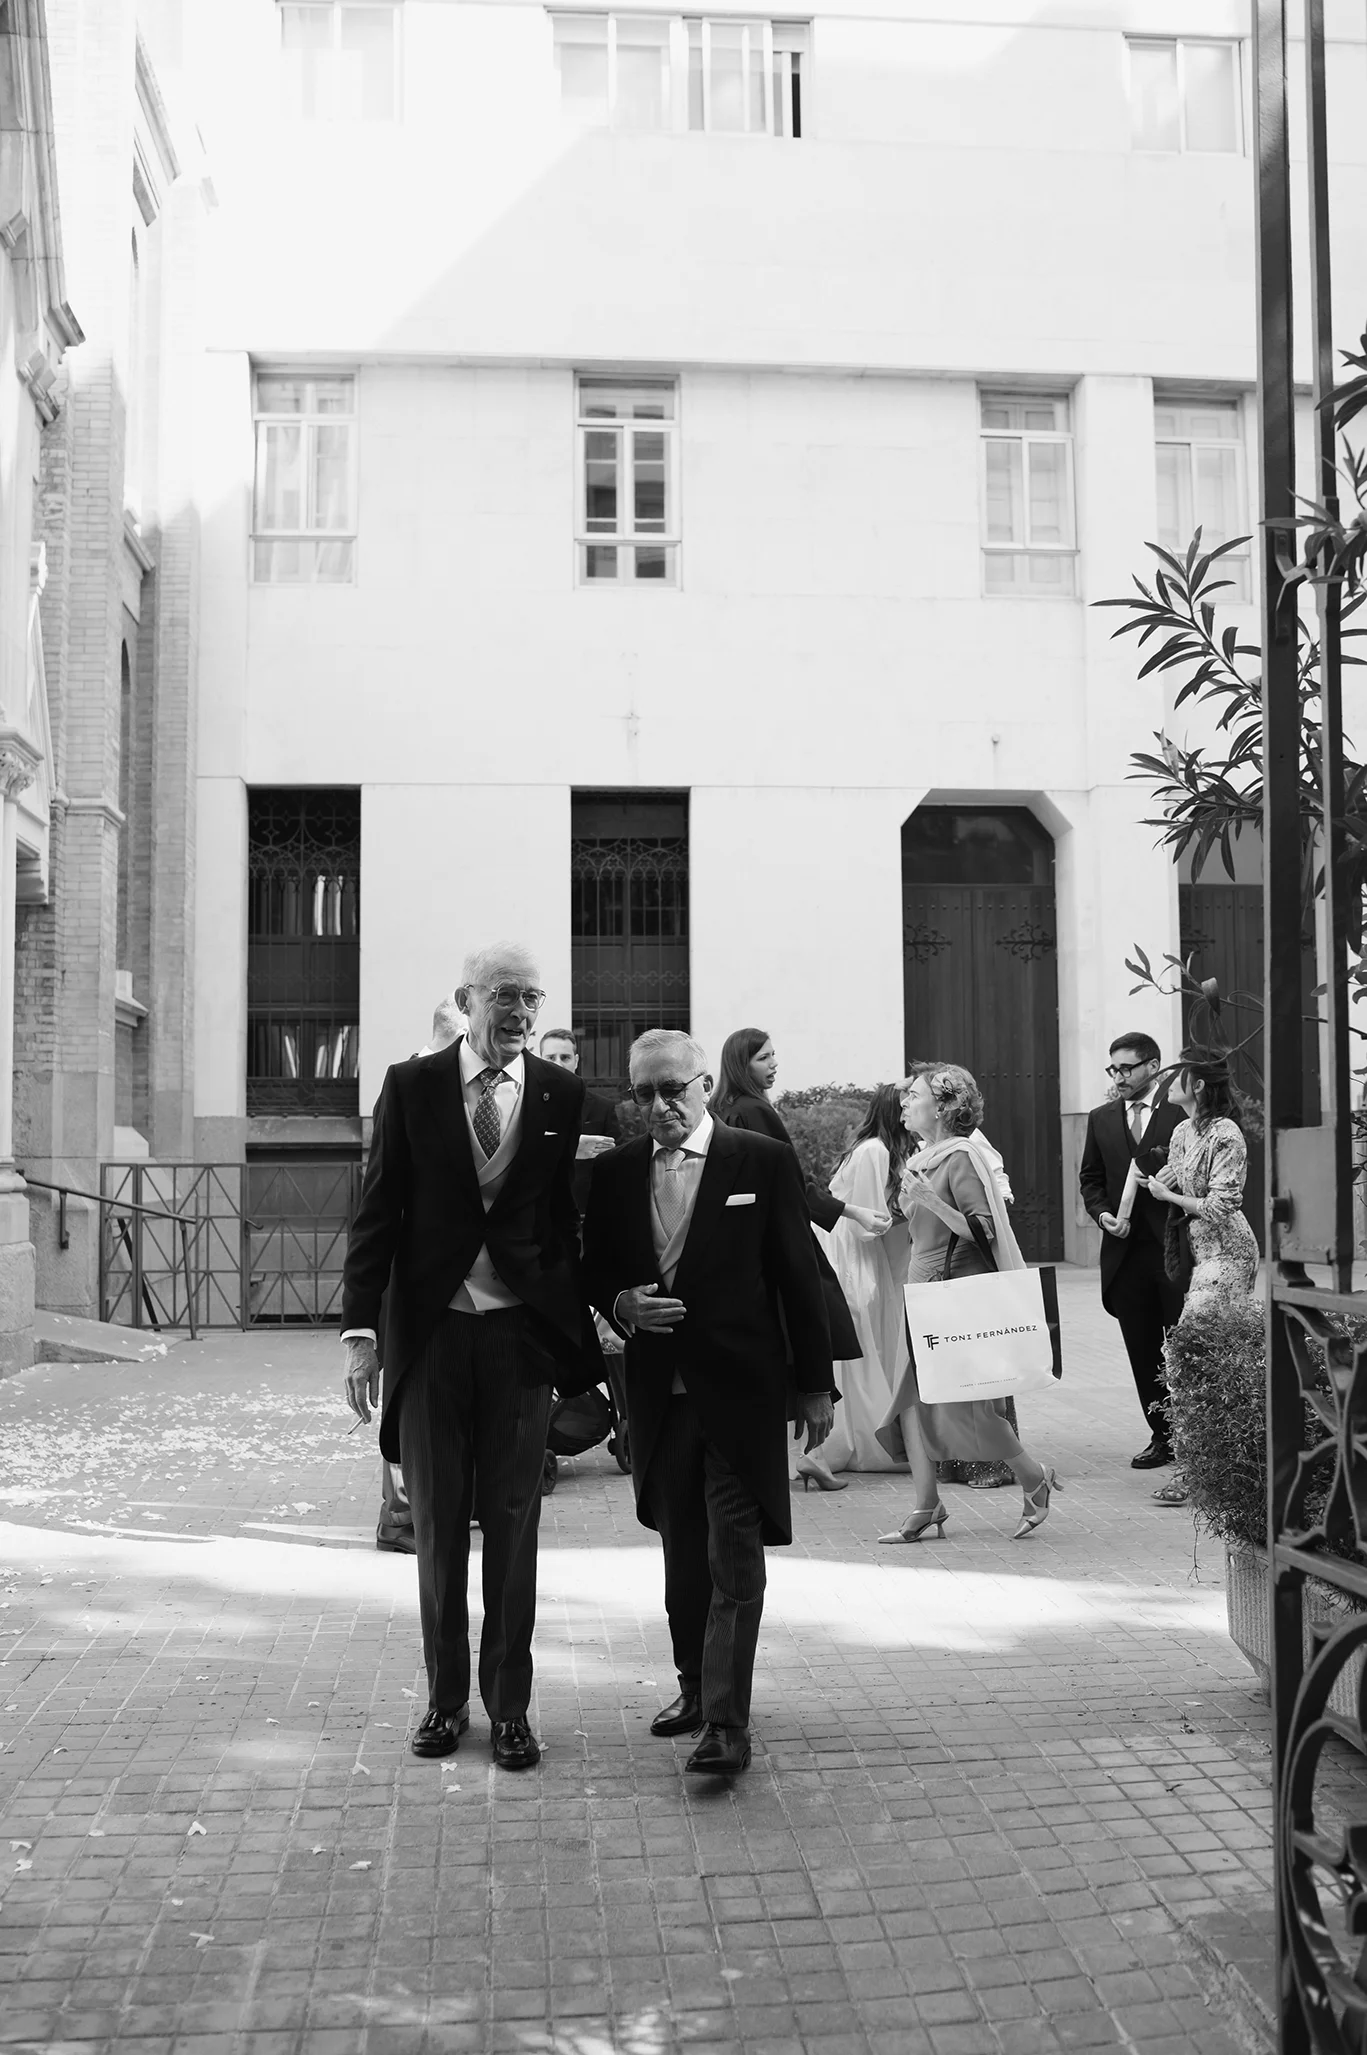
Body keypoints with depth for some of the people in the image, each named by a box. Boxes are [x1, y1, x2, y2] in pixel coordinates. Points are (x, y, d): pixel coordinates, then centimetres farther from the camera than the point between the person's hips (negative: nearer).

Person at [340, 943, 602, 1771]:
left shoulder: (562, 1095, 0)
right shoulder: (411, 1085, -1)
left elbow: (568, 1216, 1)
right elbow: (377, 1213, -2)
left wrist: (579, 1320, -7)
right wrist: (362, 1330, -8)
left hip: (521, 1331, 0)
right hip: (431, 1330, 0)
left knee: (513, 1526, 7)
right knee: (437, 1524, 11)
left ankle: (509, 1705, 21)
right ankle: (445, 1697, 25)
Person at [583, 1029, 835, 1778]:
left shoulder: (763, 1161, -5)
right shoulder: (615, 1172, 5)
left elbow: (798, 1275, -3)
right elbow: (594, 1268, 13)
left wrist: (816, 1385, -2)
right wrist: (622, 1303, -11)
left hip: (739, 1388, -4)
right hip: (657, 1390, 4)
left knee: (734, 1559, -5)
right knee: (681, 1553, 16)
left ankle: (728, 1721, -2)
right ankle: (694, 1685, 32)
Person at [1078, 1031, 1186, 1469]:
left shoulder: (1181, 1111, -4)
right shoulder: (1101, 1119, 11)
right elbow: (1090, 1178, 15)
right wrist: (1102, 1213, -1)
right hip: (1126, 1249, 4)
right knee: (1143, 1352, 8)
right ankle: (1162, 1435, 17)